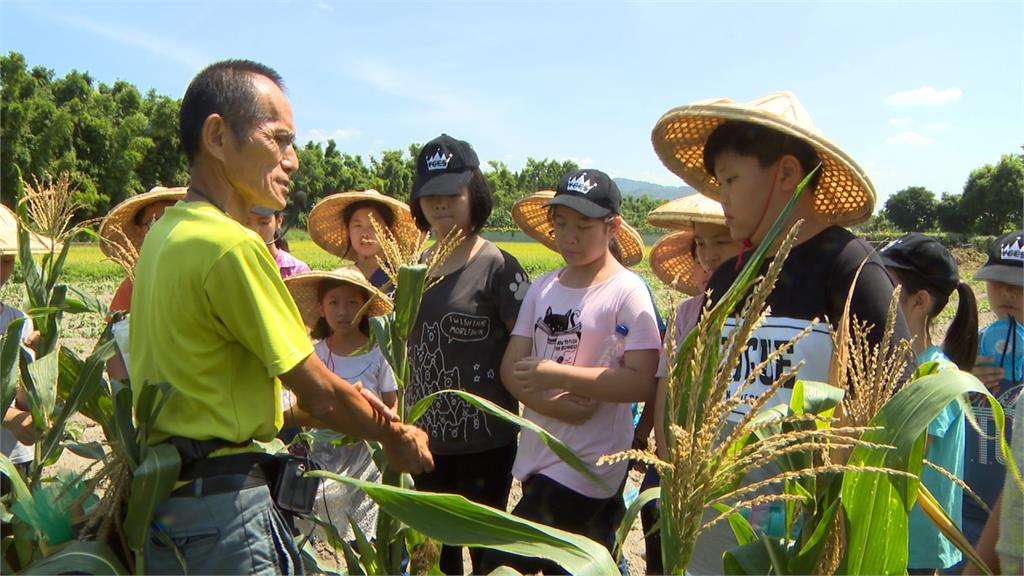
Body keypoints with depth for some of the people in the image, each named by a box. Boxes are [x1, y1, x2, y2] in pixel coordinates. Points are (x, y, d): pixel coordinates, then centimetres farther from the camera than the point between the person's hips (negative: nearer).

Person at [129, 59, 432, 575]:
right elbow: (319, 395, -16)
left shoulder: (163, 234, 7)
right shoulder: (232, 245, -21)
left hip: (159, 491, 9)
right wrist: (395, 437, 1)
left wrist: (340, 403, 9)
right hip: (222, 500, -9)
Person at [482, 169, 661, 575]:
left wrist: (558, 375, -21)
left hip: (590, 464, -6)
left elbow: (641, 382, -17)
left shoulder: (627, 292, -11)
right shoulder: (541, 288, 6)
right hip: (536, 456, 6)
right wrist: (554, 404, -17)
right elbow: (512, 367, 1)